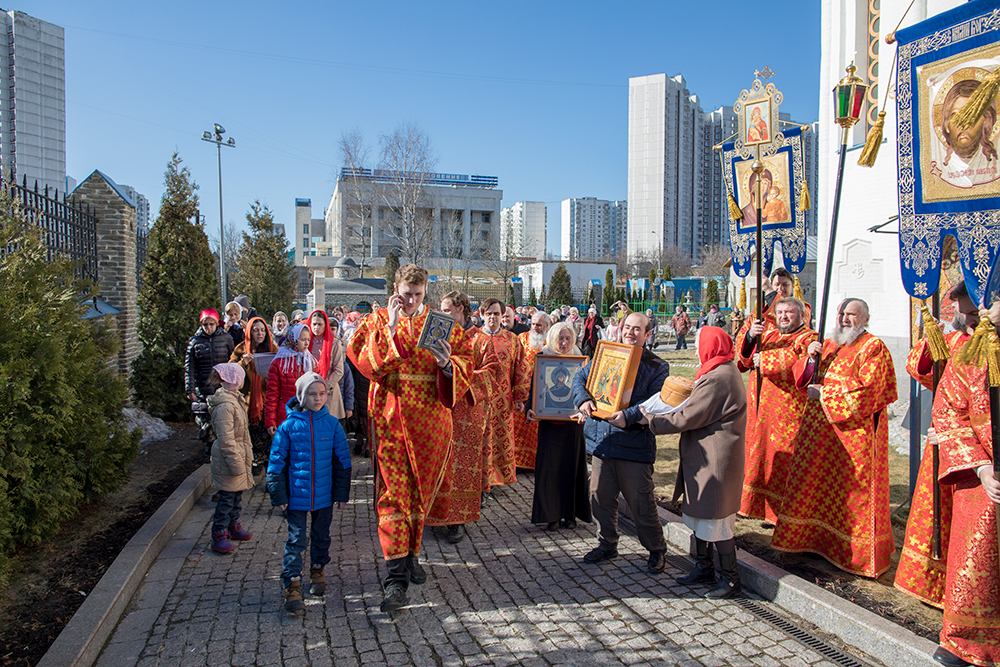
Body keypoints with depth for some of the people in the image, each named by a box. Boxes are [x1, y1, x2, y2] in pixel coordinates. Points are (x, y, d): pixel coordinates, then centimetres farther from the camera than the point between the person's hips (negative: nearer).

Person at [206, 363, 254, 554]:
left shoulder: (234, 399, 9)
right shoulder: (225, 405, -24)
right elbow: (226, 439, -24)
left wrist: (246, 457, 24)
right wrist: (236, 463, -23)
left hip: (240, 454, 10)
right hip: (228, 458, -10)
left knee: (237, 494, 20)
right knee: (227, 497, -2)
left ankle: (233, 526, 34)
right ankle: (219, 536, 7)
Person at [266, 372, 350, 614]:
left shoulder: (332, 424, -4)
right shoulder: (289, 426, -7)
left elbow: (342, 460, 3)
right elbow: (276, 462, -1)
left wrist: (341, 492, 2)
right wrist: (278, 495, -3)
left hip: (325, 495, 2)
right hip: (296, 495, -2)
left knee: (321, 536, 18)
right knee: (295, 541, 0)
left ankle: (318, 571, 40)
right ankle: (292, 587, 9)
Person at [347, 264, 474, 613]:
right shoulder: (378, 321, 5)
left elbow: (466, 362, 1)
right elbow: (366, 364, -9)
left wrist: (448, 364, -20)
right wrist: (390, 328, -15)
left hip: (430, 419, 2)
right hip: (391, 417, -2)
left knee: (421, 492, 12)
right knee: (392, 494, -8)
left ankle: (410, 554, 34)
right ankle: (396, 578, -8)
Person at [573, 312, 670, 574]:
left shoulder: (657, 366, 0)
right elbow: (580, 378, 8)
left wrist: (628, 416, -27)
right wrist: (583, 399, -13)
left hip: (635, 444, -4)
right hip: (601, 441, 4)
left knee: (641, 503, 2)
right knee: (600, 498, 13)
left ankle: (656, 550, 23)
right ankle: (607, 544, 33)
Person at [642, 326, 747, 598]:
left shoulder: (718, 378, -21)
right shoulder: (721, 372, 13)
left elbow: (688, 418, -20)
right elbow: (697, 409, 16)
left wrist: (651, 421, -10)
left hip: (716, 460, -10)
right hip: (703, 456, 10)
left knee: (716, 519, 0)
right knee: (700, 514, 17)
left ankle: (731, 577, 13)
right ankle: (704, 567, 29)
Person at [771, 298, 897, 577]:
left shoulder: (872, 348, -8)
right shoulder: (828, 345, 15)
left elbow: (868, 388, -19)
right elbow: (803, 378, 13)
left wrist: (824, 393, -14)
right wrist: (811, 359, -7)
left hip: (854, 430, -7)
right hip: (820, 428, 7)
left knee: (853, 489, 0)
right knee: (817, 482, 12)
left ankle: (859, 552, 12)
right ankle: (815, 535, 24)